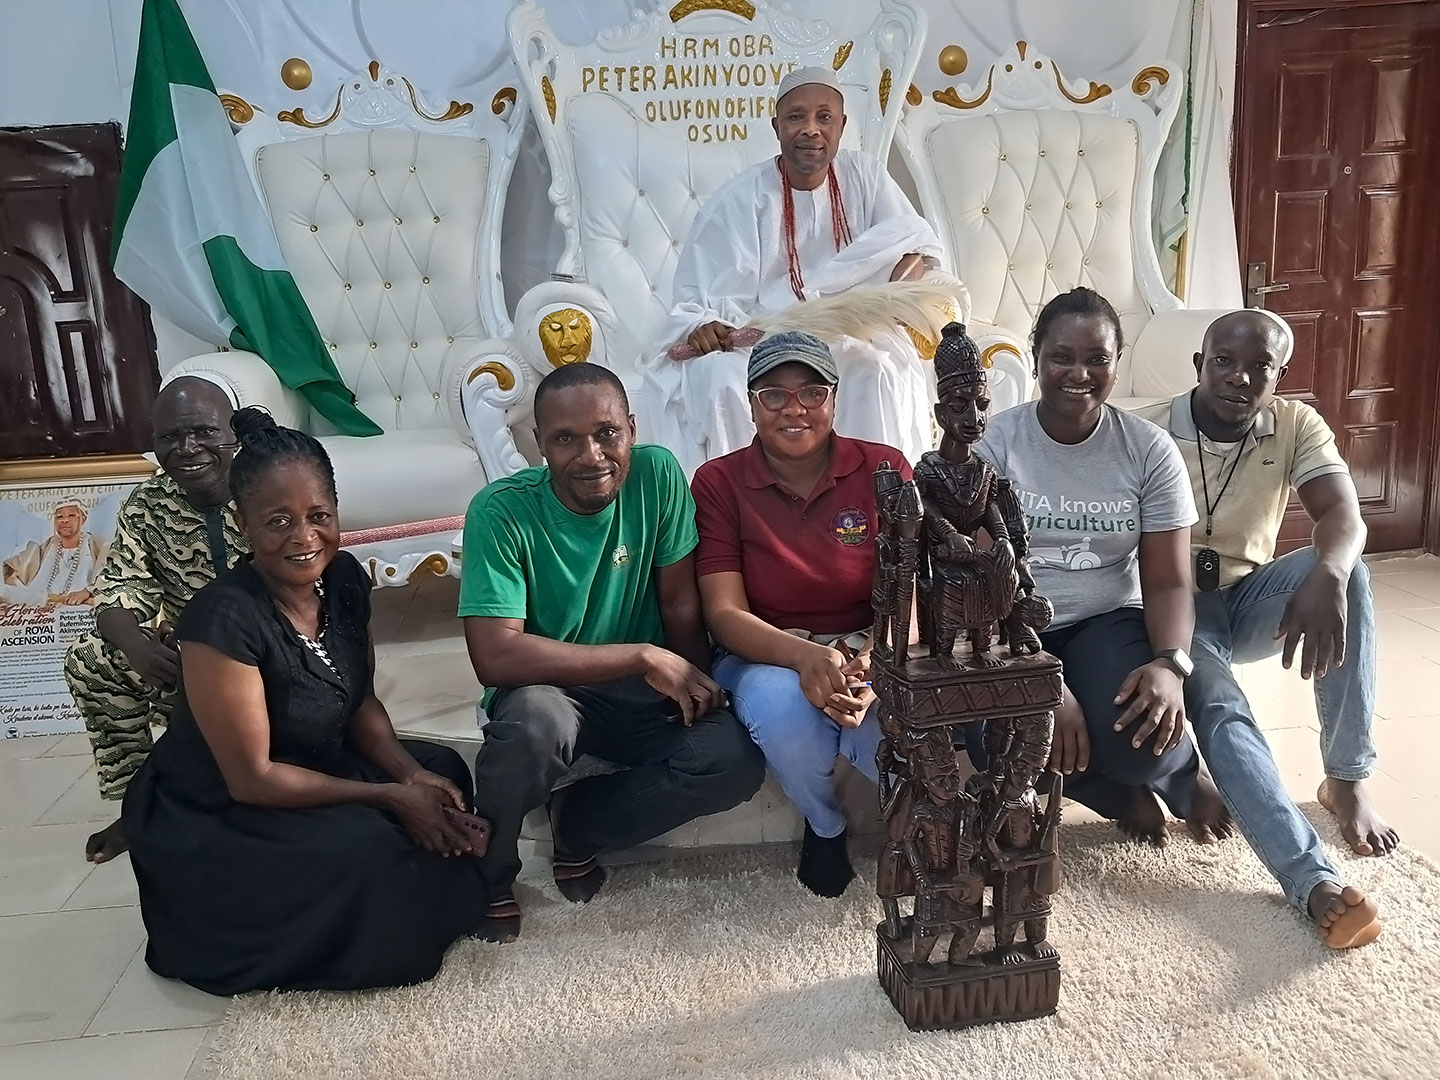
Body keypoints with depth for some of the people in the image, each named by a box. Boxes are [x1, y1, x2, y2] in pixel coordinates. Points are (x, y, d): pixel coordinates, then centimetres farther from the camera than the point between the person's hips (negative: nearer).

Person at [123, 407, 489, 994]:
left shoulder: (345, 578, -10)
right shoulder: (224, 618, -30)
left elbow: (361, 703, 1)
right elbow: (251, 778, -26)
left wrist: (414, 775, -16)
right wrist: (390, 797, -24)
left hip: (313, 767, 7)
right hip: (208, 818, -7)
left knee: (442, 772, -4)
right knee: (367, 851, -26)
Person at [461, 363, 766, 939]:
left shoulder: (657, 475, -12)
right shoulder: (500, 512, -20)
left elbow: (680, 604, -2)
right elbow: (495, 657, -29)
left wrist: (693, 682, -18)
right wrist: (646, 657, -28)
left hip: (640, 694, 3)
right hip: (545, 690, -3)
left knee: (736, 761, -23)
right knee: (536, 719, -38)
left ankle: (577, 822, 3)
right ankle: (487, 875, -5)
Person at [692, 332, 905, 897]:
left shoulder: (883, 468, -3)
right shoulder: (718, 482, -6)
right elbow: (725, 613, -13)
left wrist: (874, 662, -32)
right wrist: (806, 657, -33)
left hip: (870, 651, 1)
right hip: (767, 655, 0)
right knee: (781, 704, -36)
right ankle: (824, 825, 2)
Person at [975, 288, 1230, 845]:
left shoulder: (1150, 449, -2)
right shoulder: (994, 443, -8)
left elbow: (1167, 580, -3)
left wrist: (1170, 663, -25)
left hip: (1107, 620, 1)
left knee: (1135, 737, -30)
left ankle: (1184, 772, 11)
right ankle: (1123, 791, 3)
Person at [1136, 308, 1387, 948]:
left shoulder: (1297, 426, -6)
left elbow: (1344, 517, -21)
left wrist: (1325, 578, -45)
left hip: (1250, 596, 4)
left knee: (1346, 575, -28)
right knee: (1218, 708, -33)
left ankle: (1346, 781, -18)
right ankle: (1313, 879, -38)